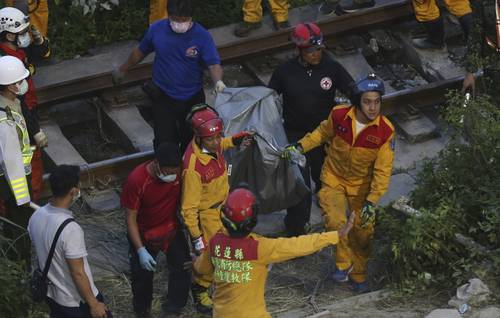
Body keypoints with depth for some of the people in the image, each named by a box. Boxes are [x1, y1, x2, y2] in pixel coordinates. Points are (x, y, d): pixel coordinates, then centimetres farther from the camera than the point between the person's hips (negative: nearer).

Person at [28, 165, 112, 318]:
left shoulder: (36, 216, -9)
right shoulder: (70, 229, -33)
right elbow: (78, 273, -26)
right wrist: (94, 304, -15)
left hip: (52, 294, 7)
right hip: (78, 301, -7)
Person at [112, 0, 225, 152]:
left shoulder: (202, 36, -18)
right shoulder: (156, 30, -11)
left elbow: (214, 64, -24)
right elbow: (140, 52, 7)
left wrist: (218, 81, -46)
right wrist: (122, 70, 20)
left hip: (192, 99, 0)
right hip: (163, 98, 0)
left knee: (191, 141, 16)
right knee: (164, 142, -1)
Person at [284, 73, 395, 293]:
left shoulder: (385, 131, -23)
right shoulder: (339, 116, -20)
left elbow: (382, 170, -18)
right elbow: (323, 133, 4)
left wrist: (372, 201, -22)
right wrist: (300, 147, -6)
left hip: (362, 186, 0)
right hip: (334, 180, 0)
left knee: (363, 232, 7)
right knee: (335, 222, -22)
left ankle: (358, 276, 30)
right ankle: (344, 263, 3)